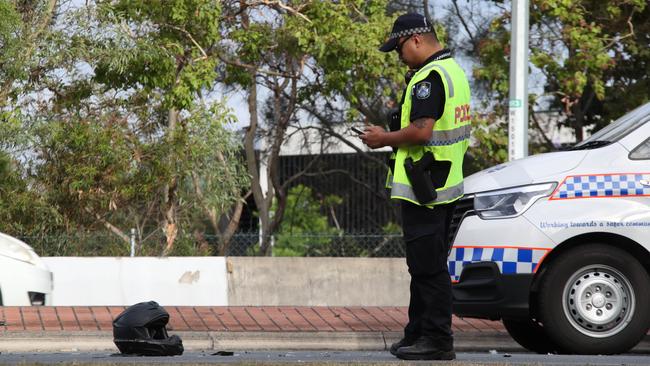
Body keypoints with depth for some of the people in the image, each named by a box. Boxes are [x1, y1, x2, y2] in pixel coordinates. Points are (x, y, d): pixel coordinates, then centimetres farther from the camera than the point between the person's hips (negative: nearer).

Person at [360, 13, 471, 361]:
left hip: (423, 188, -11)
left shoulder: (430, 77, -17)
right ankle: (419, 333, 23)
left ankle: (437, 340, -5)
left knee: (428, 266, -7)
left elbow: (421, 131, -26)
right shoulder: (453, 71, 17)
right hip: (445, 185, 11)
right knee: (426, 264, 16)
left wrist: (384, 139, -10)